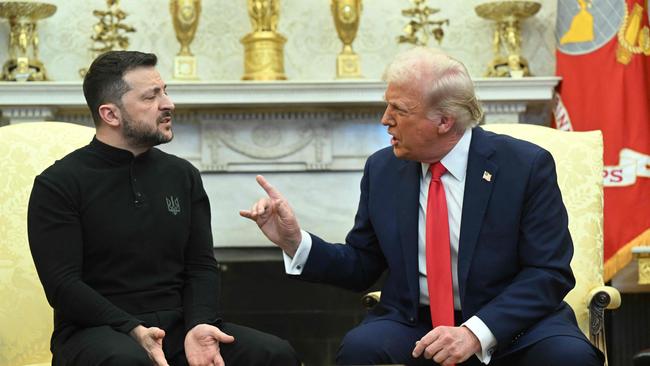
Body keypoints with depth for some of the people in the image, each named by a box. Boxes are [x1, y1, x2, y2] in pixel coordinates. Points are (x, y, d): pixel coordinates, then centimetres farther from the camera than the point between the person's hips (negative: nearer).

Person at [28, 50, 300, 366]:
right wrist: (133, 330, -23)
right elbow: (62, 284, -10)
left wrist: (198, 325, -12)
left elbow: (201, 265, 8)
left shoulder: (183, 175, 12)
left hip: (177, 327, 4)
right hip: (97, 331, -4)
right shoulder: (58, 184, -2)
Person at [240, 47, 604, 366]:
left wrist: (478, 332, -23)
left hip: (509, 322, -2)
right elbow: (361, 266, 10)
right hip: (412, 326, 2)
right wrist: (295, 241, -7)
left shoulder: (526, 165, -7)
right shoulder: (382, 169, 4)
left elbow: (550, 273, -10)